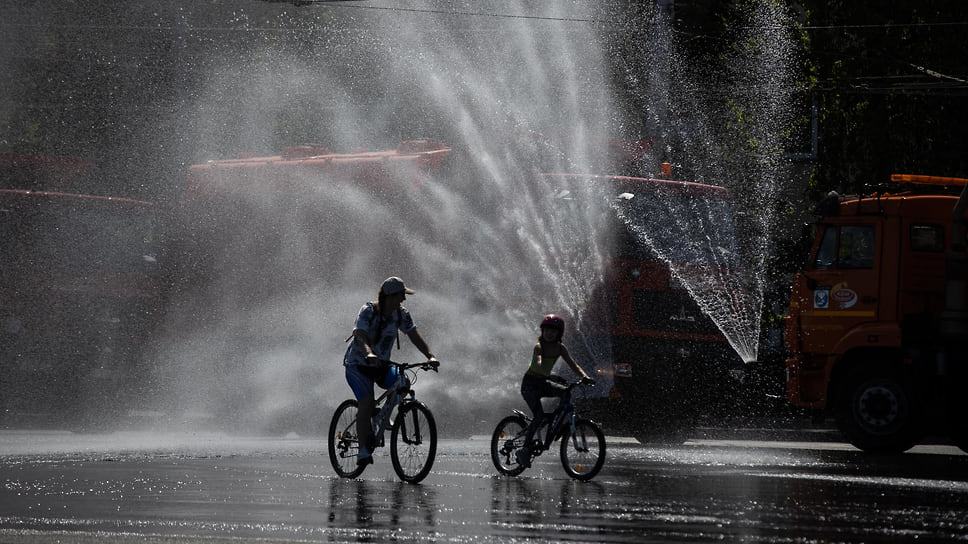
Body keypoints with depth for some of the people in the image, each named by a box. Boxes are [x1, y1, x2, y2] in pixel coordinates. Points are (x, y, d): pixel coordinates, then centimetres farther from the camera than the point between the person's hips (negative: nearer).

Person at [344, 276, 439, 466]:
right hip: (358, 365, -5)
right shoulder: (368, 311, -20)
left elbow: (415, 336, -10)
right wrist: (369, 354, -53)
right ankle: (363, 450, -24)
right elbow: (360, 337, -33)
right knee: (367, 402, -26)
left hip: (382, 366, 5)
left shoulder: (401, 315, -4)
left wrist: (430, 356, -27)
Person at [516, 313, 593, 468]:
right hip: (530, 384, -7)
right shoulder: (539, 347, -20)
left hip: (543, 384, 7)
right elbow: (538, 365, -38)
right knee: (539, 415, -23)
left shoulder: (560, 348, -1)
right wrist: (550, 375, -57)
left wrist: (584, 376, -26)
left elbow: (573, 364, -7)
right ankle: (524, 449, -21)